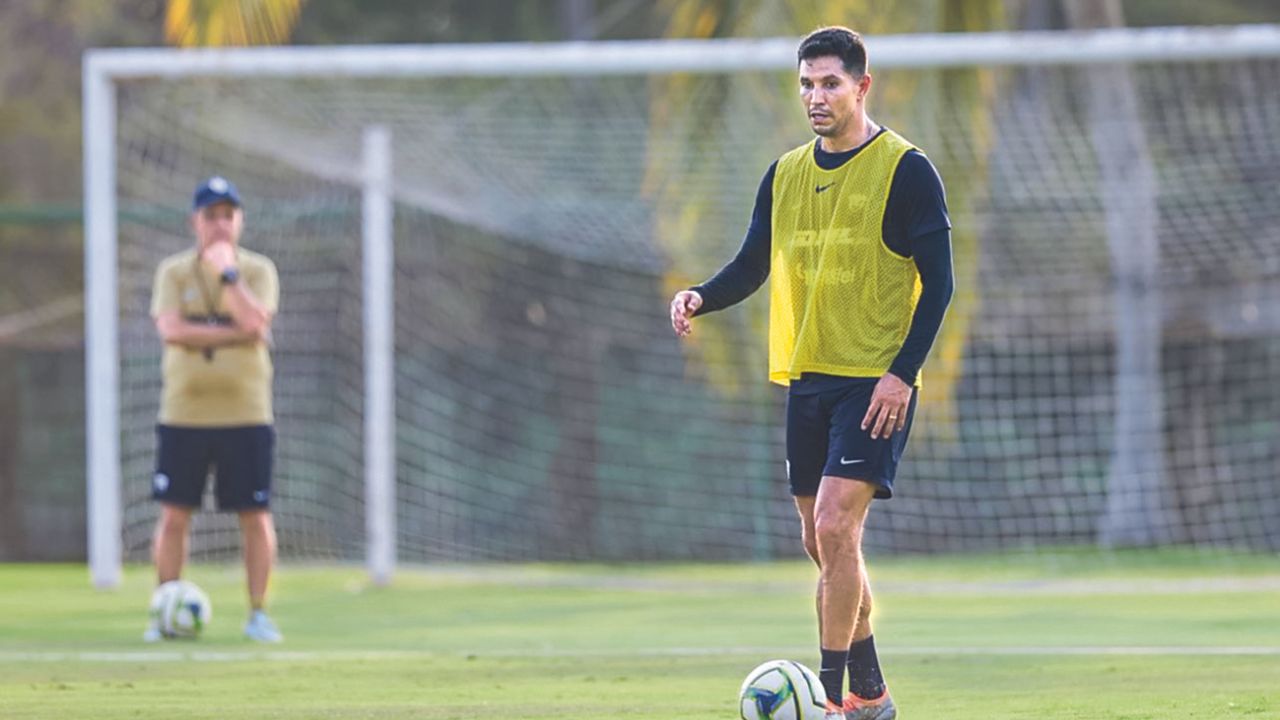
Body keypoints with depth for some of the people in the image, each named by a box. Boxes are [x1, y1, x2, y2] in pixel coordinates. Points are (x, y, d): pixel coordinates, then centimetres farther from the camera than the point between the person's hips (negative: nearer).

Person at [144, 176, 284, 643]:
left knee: (255, 516, -1)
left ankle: (258, 614, 7)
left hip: (245, 416, 0)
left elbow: (256, 322, -15)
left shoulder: (258, 271, 3)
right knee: (174, 514, 2)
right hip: (183, 414, 1)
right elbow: (170, 328, -11)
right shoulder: (173, 271, 5)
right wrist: (236, 333, -14)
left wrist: (227, 271, -17)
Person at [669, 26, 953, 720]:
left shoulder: (904, 169, -7)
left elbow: (937, 280, -8)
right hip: (805, 379, 7)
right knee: (822, 542, 10)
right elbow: (752, 266, 15)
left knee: (834, 527, -18)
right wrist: (699, 298, -6)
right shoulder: (785, 175, 11)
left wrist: (903, 373, -17)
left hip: (875, 383, -7)